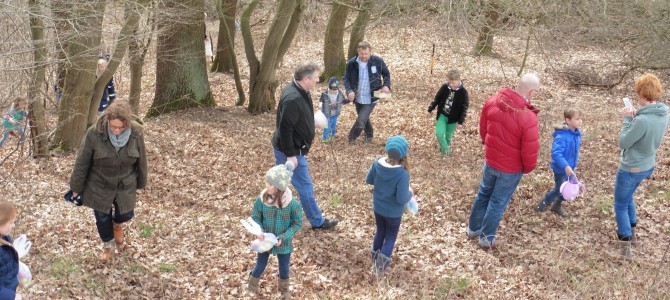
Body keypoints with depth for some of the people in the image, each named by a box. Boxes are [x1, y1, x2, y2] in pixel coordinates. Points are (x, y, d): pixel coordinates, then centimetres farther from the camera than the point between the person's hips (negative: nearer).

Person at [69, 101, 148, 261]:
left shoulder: (137, 132, -21)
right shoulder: (94, 133, -27)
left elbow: (141, 160, -4)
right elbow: (82, 162, -14)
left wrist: (140, 183, 7)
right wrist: (76, 187, -5)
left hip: (126, 185, 1)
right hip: (100, 185, -1)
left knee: (126, 215, 9)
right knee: (102, 218, 11)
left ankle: (117, 224, 47)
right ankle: (108, 247, 37)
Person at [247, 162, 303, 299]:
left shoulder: (293, 203, -25)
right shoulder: (261, 199, -19)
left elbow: (297, 223, -13)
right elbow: (256, 217, -6)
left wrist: (283, 237, -22)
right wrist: (259, 232, -24)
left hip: (283, 243, -1)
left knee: (284, 267, 20)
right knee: (261, 265, 20)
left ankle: (284, 288, 49)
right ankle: (252, 286, 48)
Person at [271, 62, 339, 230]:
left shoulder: (298, 91, 3)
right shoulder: (293, 99, -30)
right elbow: (285, 128, -28)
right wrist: (290, 155, -23)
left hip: (283, 148, 10)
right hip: (290, 151, -10)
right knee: (305, 187, 3)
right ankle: (317, 221, 17)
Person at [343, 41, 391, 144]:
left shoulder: (378, 61, -13)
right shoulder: (351, 63, -12)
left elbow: (386, 74, 3)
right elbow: (346, 79, -2)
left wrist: (386, 85, -15)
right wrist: (349, 91, -20)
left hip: (371, 98, -3)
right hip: (358, 97, 3)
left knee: (361, 120, -13)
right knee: (364, 118, 22)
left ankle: (352, 138, 10)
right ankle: (369, 134, 50)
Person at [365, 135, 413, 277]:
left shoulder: (377, 163, -18)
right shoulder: (402, 174, -32)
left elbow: (368, 180, 0)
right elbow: (401, 199, -28)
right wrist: (410, 194, -8)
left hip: (377, 207, 5)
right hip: (393, 212, -5)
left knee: (380, 231, 28)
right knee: (391, 236, 17)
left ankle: (375, 256, 45)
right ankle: (383, 258, -4)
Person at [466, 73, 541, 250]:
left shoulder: (493, 101, -13)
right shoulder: (528, 117, -30)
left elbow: (482, 127, 4)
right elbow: (529, 151, -23)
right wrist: (528, 168, -2)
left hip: (490, 160, 5)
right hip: (511, 168, -5)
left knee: (484, 194, 25)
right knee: (498, 202, 13)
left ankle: (473, 229, 42)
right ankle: (487, 238, 29)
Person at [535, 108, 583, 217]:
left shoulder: (577, 133, -3)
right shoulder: (562, 136, -29)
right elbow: (556, 153, -35)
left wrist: (573, 165, 19)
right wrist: (565, 166, -42)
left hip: (570, 167, 8)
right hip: (561, 168, -8)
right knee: (559, 190, 5)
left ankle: (557, 206, 39)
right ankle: (542, 205, 28)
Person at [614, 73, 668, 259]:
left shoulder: (642, 120, -34)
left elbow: (623, 142, -22)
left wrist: (628, 119, -14)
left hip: (631, 169, -8)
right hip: (647, 166, 8)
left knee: (621, 205, 11)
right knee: (627, 198, 31)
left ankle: (625, 245, 17)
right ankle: (631, 233, 45)